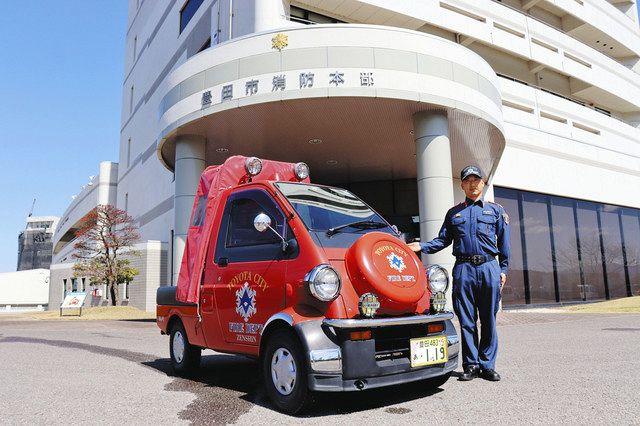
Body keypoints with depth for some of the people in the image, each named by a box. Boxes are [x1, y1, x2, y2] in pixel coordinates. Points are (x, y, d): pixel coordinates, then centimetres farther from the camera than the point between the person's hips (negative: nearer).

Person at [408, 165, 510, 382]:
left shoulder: (496, 210, 14)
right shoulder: (454, 213, 17)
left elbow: (504, 243, 11)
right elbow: (442, 240, 14)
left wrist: (503, 270, 4)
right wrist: (422, 246, -3)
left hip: (489, 268, 0)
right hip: (463, 269, 1)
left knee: (489, 320, 3)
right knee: (466, 321, 2)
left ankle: (487, 365, 12)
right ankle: (471, 365, 11)